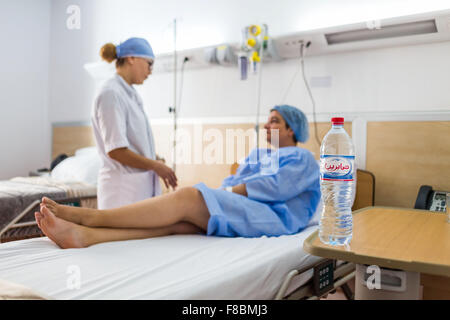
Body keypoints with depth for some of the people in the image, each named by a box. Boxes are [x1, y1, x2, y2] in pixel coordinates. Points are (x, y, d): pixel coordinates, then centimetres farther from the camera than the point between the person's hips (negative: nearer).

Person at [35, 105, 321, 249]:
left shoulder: (303, 159, 10)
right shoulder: (256, 155, 31)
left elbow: (277, 187, -8)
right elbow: (232, 182, 19)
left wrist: (230, 192, -7)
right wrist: (224, 193, -5)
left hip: (273, 216, -6)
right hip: (240, 213, 6)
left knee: (189, 198, -28)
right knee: (178, 221, -22)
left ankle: (90, 216, -30)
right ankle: (84, 236, -39)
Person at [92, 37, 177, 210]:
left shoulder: (130, 93, 14)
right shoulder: (111, 94, -13)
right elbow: (115, 150, -18)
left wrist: (157, 161, 7)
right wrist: (156, 165, -11)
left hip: (141, 186, 8)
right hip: (123, 189, -8)